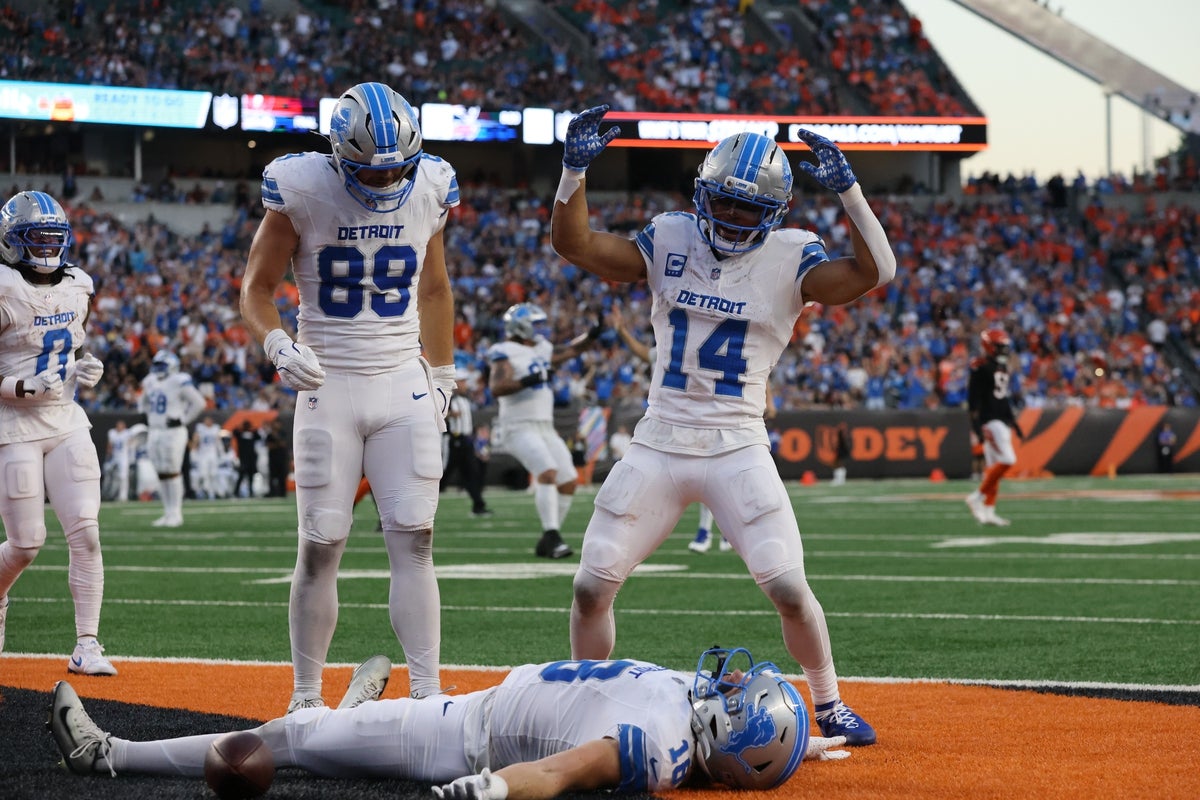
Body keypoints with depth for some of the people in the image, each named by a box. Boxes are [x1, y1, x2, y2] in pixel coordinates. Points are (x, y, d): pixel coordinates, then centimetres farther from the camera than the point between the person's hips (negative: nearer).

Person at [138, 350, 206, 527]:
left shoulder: (179, 383, -12)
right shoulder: (151, 382, 12)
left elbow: (199, 403, -13)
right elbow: (143, 401, 31)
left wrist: (184, 421, -10)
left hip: (173, 433, -7)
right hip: (154, 433, 7)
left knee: (173, 473, -6)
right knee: (161, 474, 8)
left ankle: (176, 514, -1)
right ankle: (168, 513, 14)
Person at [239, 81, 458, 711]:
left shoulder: (427, 190, 0)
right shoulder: (302, 192, -10)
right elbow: (256, 289, -2)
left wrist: (442, 375, 17)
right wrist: (279, 344, -21)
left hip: (404, 387, 2)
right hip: (328, 389, -2)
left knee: (414, 544, -6)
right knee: (320, 549, -2)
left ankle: (427, 697, -7)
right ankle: (305, 700, 10)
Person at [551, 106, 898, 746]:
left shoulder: (790, 259, -4)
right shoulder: (670, 241, 2)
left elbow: (874, 271, -19)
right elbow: (574, 244, -4)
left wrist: (847, 190, -29)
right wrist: (574, 170, -19)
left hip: (737, 451, -2)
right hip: (657, 447, 2)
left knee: (788, 587, -10)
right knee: (592, 586, 0)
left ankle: (829, 706, 11)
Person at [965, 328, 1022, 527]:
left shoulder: (1002, 367, 17)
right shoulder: (980, 368, -11)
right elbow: (973, 398, -16)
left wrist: (1013, 422, 25)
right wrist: (976, 425, -22)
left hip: (1003, 421, 9)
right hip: (990, 421, -9)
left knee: (993, 466, 8)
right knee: (1006, 460, -18)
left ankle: (988, 511, 10)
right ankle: (977, 497, -9)